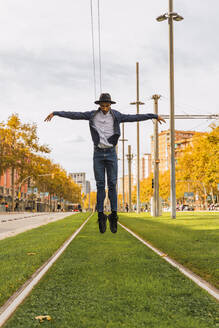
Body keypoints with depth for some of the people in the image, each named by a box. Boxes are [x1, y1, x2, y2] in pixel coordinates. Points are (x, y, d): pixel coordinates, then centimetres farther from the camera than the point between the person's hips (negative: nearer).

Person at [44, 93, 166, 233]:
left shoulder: (116, 116, 2)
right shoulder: (93, 115, 3)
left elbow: (135, 117, 0)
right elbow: (74, 115, 1)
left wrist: (155, 116, -2)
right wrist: (55, 113, -3)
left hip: (111, 153, 0)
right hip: (98, 153, 0)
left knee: (112, 185, -3)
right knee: (100, 185, 0)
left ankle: (113, 216, 2)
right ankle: (101, 216, 3)